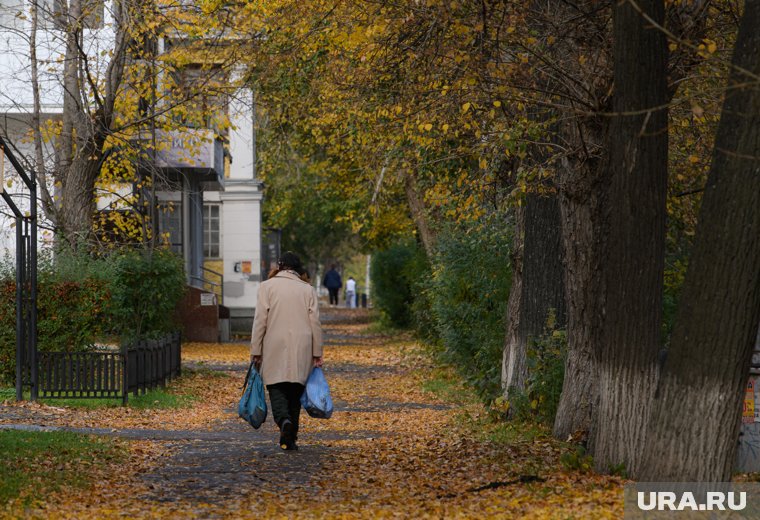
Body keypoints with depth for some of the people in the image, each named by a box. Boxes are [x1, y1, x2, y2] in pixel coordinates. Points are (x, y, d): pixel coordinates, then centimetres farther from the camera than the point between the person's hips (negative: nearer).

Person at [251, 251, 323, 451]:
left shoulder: (267, 286, 0)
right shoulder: (308, 290, 6)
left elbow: (260, 321, -3)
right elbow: (315, 323, 5)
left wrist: (256, 352, 1)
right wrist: (317, 354, 10)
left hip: (275, 349, -2)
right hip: (302, 351, 2)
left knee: (277, 389, 1)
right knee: (295, 391, 10)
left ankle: (284, 420, -28)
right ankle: (290, 438, 9)